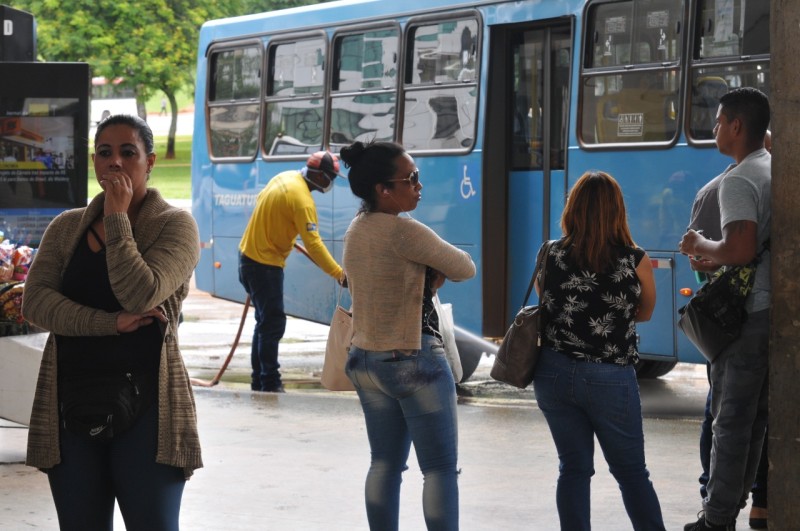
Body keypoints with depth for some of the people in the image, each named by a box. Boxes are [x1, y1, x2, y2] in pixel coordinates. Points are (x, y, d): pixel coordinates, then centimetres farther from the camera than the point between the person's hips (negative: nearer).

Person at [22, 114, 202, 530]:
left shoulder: (175, 225, -1)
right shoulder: (66, 228, 11)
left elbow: (139, 295, -17)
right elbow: (35, 301, -4)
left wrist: (117, 217, -11)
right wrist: (112, 323, -16)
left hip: (143, 403, -4)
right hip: (72, 402, 4)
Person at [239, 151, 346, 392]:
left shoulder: (285, 177, 4)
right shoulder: (302, 200, -23)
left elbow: (261, 199, 21)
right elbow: (313, 244, -27)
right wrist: (338, 273, -26)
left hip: (249, 254, 10)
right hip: (265, 264, -10)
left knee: (265, 321, 16)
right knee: (273, 324, -7)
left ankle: (259, 381, 21)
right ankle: (270, 385, -7)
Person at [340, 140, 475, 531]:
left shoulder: (356, 231, 7)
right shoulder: (403, 231, -19)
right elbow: (465, 269, -11)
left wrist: (427, 277, -2)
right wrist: (435, 269, 7)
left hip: (367, 359, 8)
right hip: (414, 360, -8)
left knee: (385, 464, 12)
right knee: (441, 468, -2)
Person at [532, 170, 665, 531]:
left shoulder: (551, 256, -3)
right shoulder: (636, 261, -7)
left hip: (554, 374, 2)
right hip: (610, 378, -2)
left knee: (573, 468, 11)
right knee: (632, 472, 10)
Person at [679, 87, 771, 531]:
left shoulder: (738, 181, -16)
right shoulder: (777, 171, 12)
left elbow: (741, 249, -27)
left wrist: (701, 246, -9)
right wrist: (715, 260, 16)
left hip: (749, 315, -9)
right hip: (776, 307, 9)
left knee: (731, 418, -4)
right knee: (754, 416, 14)